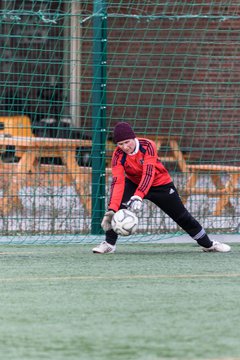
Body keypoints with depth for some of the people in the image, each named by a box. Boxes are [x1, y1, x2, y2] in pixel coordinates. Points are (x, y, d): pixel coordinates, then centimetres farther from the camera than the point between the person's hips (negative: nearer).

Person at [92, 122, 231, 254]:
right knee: (117, 207, -26)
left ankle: (208, 244, 25)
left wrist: (138, 197, -55)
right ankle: (109, 244, -16)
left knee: (182, 216, 6)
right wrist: (112, 209, -46)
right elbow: (118, 182, -33)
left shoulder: (147, 146, -30)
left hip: (161, 184, -1)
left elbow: (148, 174, -40)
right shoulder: (118, 155, -24)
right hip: (134, 183, 1)